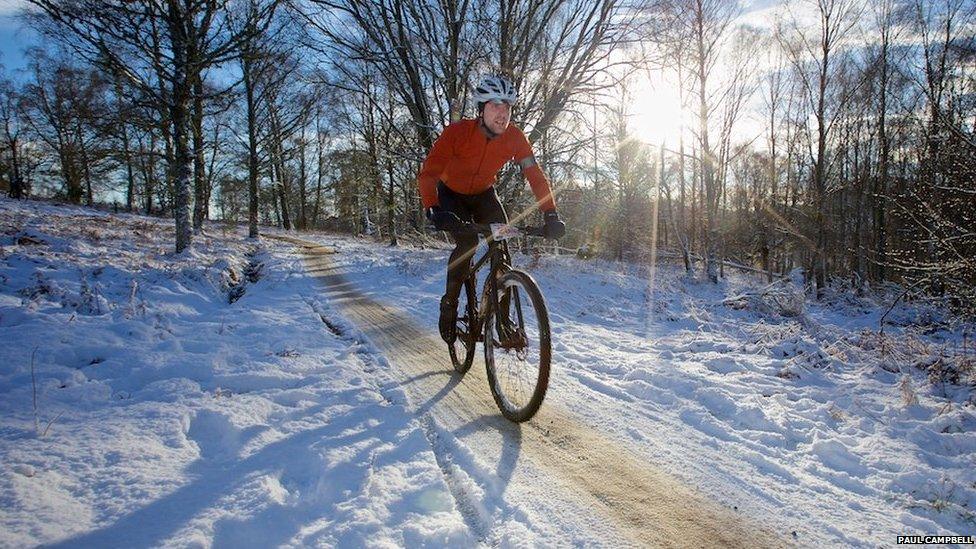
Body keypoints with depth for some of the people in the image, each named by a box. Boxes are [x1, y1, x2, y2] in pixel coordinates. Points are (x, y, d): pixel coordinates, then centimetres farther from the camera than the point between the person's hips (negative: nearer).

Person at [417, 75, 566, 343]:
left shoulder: (514, 137, -22)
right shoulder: (458, 132, -31)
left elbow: (535, 175, -22)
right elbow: (428, 173, -37)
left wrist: (551, 215, -34)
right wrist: (433, 210, -54)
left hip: (484, 195, 3)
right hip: (452, 194, -3)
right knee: (467, 242, -26)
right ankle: (449, 305, -6)